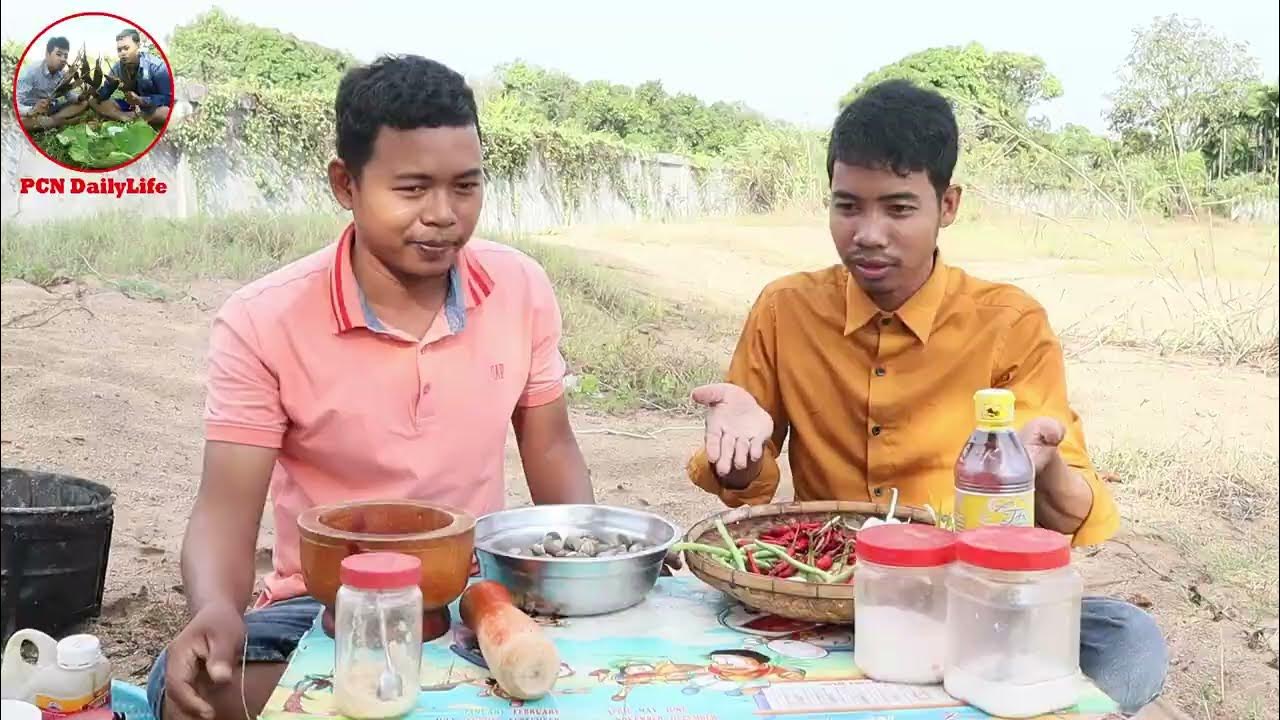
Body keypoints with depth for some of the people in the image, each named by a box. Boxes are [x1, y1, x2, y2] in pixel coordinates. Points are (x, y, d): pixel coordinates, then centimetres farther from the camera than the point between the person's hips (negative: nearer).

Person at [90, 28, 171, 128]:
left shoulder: (156, 66, -21)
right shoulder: (118, 68, -5)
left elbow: (169, 98, -25)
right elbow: (104, 95, -1)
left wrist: (140, 100, -36)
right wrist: (95, 91, -25)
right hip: (132, 106, 6)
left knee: (166, 112, -41)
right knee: (95, 102, -9)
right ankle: (132, 117, -25)